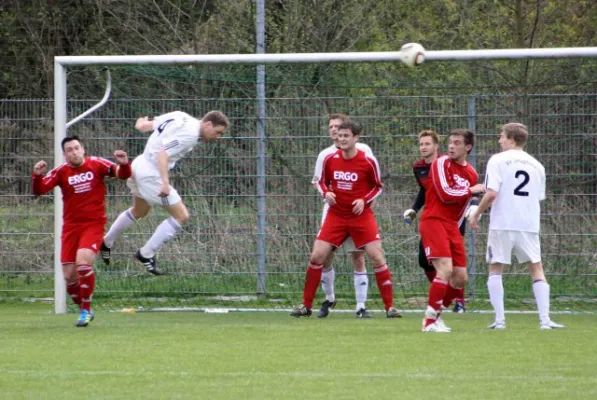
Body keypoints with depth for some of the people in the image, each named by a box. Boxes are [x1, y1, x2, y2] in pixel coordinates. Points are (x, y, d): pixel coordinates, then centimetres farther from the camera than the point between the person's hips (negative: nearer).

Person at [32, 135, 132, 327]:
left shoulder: (96, 164, -4)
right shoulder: (61, 172, -2)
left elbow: (122, 174, -3)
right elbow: (38, 191, -7)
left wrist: (124, 164, -26)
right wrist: (37, 176, -28)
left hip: (94, 224, -3)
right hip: (71, 226, 3)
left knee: (83, 261, -25)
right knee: (69, 275, 0)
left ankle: (86, 310, -10)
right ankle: (84, 309, 25)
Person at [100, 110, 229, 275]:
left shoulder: (181, 117, 6)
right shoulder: (190, 134, -20)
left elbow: (146, 124, 15)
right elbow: (163, 153, -29)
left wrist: (142, 123, 39)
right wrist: (165, 182, -36)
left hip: (140, 164, 10)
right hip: (151, 173, -10)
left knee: (139, 211, 32)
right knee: (181, 216, -6)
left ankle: (106, 243, 45)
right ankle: (146, 254, 1)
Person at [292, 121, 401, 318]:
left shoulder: (368, 161, -9)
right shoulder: (330, 159, -1)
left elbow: (378, 187, 3)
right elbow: (322, 182, 12)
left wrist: (364, 200, -14)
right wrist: (326, 193, -10)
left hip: (361, 215, -2)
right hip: (336, 215, 2)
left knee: (377, 257, -11)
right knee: (317, 256, -5)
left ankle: (389, 306, -1)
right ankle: (306, 305, 7)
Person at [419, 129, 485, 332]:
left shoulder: (472, 174, 13)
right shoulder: (442, 163, -6)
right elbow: (445, 194, -16)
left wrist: (455, 230, 18)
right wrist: (472, 190, -8)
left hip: (451, 226, 7)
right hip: (433, 221, -7)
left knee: (460, 278, 6)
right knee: (445, 269, -21)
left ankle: (435, 313, 23)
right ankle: (430, 321, -15)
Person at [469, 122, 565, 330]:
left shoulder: (498, 160, -4)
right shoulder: (537, 165, 11)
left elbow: (491, 194, -13)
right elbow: (539, 198, 15)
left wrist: (476, 214, -1)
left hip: (502, 225, -3)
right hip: (529, 225, 3)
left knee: (495, 268, 7)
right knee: (537, 269, 9)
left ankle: (499, 319, -1)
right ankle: (545, 319, 0)